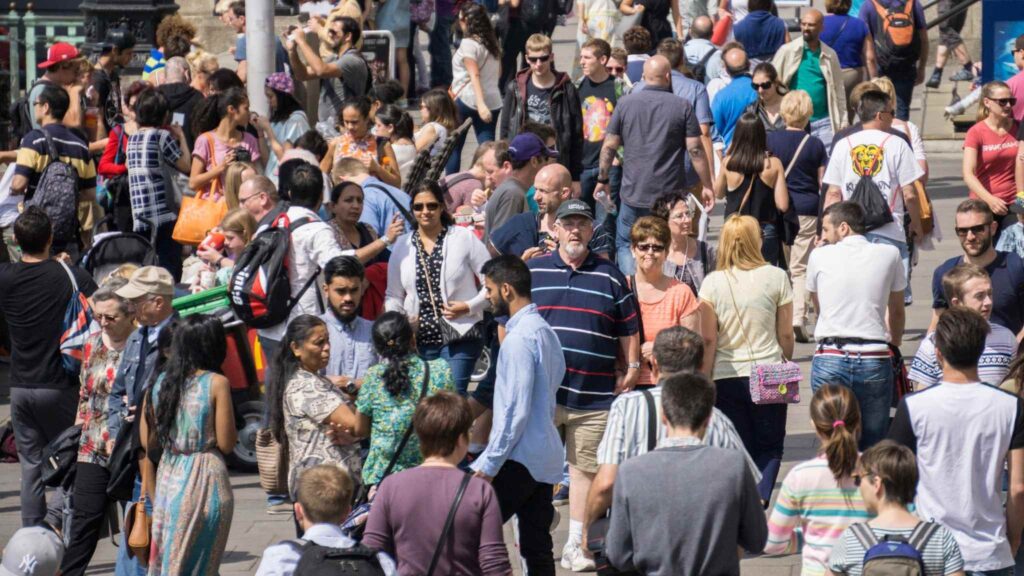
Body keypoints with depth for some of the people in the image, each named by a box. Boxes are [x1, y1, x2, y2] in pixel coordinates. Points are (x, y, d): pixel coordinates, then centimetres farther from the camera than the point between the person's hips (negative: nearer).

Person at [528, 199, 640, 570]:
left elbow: (628, 328, 13)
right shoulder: (532, 272, 7)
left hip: (595, 396, 1)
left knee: (586, 468, 4)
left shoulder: (610, 277, 9)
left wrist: (632, 367, 5)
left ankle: (576, 546, 12)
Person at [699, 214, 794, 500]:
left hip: (727, 376, 1)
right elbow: (785, 334, 2)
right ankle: (760, 500, -12)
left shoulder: (712, 283, -3)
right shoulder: (776, 277, -4)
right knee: (769, 446, 10)